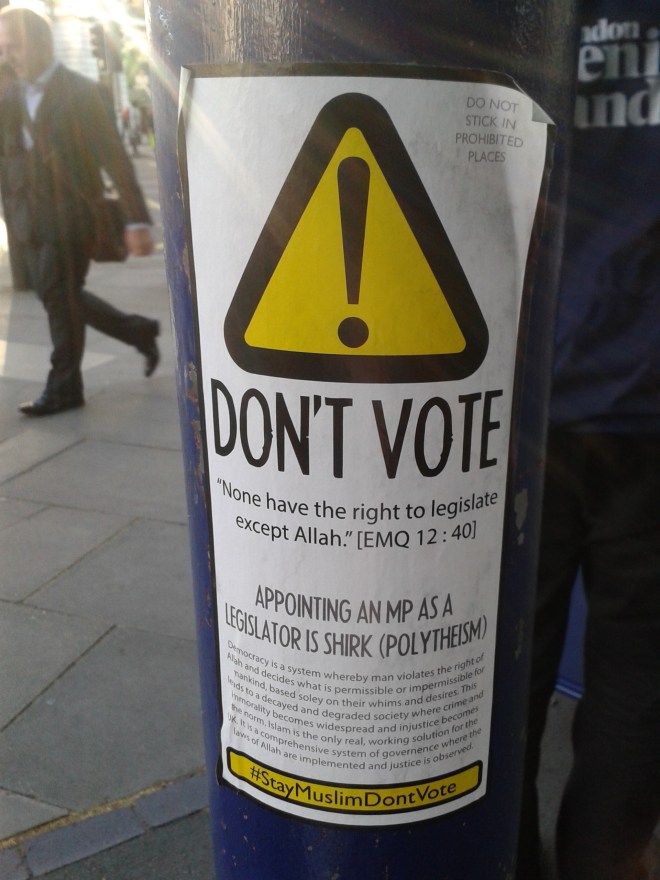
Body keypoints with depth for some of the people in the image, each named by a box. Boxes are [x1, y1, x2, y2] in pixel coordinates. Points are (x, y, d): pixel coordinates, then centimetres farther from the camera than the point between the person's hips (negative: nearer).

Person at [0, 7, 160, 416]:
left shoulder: (79, 91, -7)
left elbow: (114, 156, -12)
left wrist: (138, 219, -17)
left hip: (70, 214, -7)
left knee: (60, 297, -1)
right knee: (58, 297, 11)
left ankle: (63, 387, 14)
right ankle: (139, 331, 27)